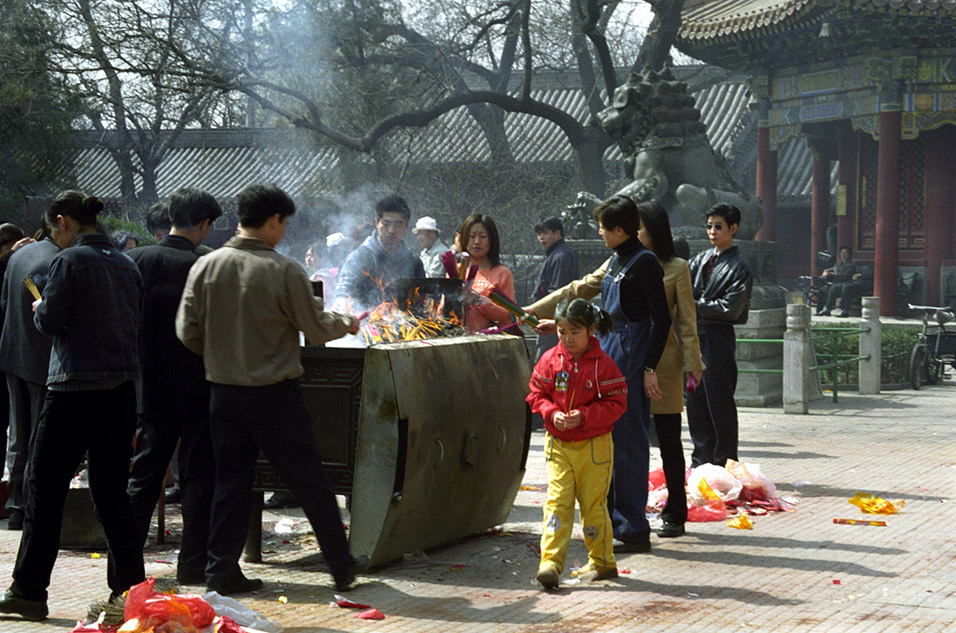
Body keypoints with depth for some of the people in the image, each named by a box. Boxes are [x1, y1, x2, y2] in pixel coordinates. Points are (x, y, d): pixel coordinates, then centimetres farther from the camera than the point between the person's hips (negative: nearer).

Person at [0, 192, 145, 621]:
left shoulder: (70, 261, -9)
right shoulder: (126, 264, 11)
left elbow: (50, 321, -11)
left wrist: (39, 309, 10)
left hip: (75, 391, -6)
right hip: (122, 389, 6)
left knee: (45, 489, 2)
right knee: (111, 490, 12)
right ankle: (130, 586, 10)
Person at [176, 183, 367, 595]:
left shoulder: (205, 267, -2)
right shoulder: (284, 271, -13)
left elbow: (188, 333, 2)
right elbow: (316, 329, -5)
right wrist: (346, 324, 15)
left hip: (223, 391, 4)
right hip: (274, 394, -4)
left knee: (231, 479, 12)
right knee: (309, 480, 6)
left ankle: (222, 569, 12)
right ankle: (342, 565, 16)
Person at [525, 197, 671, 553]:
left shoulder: (644, 263, -10)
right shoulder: (615, 262, 16)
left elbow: (662, 318, -14)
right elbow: (580, 290, 28)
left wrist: (650, 369, -17)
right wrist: (536, 310, 32)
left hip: (631, 360, -9)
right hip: (608, 356, 9)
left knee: (627, 442, -8)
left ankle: (633, 531, -4)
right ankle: (614, 521, 16)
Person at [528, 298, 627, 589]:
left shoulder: (602, 364, -7)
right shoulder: (550, 360, 2)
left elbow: (616, 403, -7)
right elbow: (537, 394, 9)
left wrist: (583, 416, -18)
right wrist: (552, 413, -11)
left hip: (594, 446, -2)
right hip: (558, 445, 2)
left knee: (593, 504, 6)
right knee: (557, 502, -6)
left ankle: (602, 561, 20)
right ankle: (550, 562, -10)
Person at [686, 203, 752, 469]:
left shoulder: (739, 267, -7)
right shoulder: (701, 259, 14)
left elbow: (729, 308, -13)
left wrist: (694, 306, -12)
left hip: (718, 339, -7)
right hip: (696, 336, 7)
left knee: (720, 403, -2)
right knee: (696, 402, 10)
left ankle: (725, 465, 6)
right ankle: (700, 462, 20)